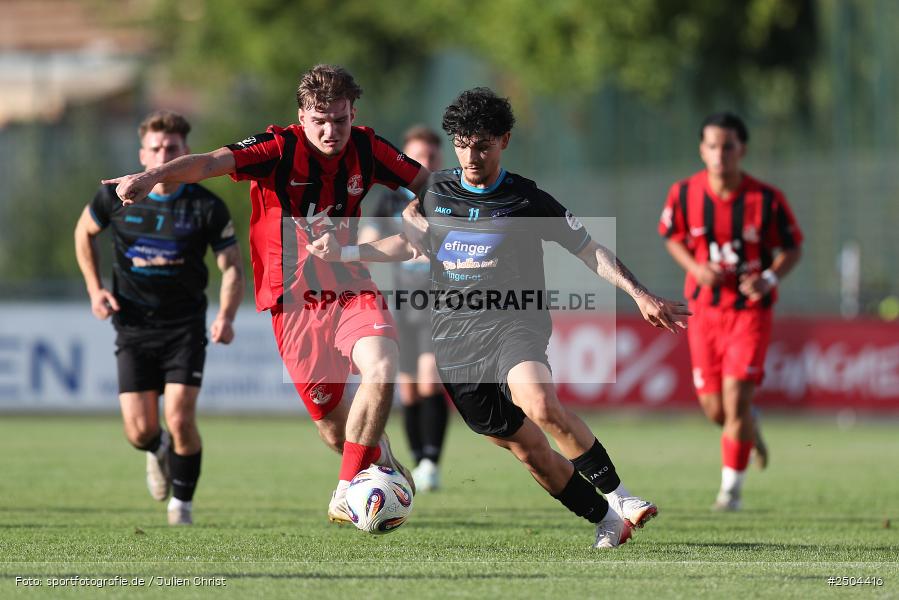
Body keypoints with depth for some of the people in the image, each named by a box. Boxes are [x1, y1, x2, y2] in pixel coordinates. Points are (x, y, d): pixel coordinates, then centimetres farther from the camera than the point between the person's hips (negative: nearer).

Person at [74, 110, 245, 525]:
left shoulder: (207, 207, -10)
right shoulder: (116, 197, -6)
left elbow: (232, 268, -4)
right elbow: (84, 232, 14)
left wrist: (226, 317, -21)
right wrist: (95, 289, 4)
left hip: (185, 326, -1)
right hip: (133, 328, 1)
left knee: (180, 420, -15)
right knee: (140, 432, -5)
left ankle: (182, 502, 11)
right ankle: (159, 454, 34)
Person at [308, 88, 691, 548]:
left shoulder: (528, 201, 0)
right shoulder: (436, 191, 10)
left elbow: (590, 250, 5)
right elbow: (410, 243, 26)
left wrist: (639, 295, -5)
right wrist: (342, 252, 15)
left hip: (512, 323, -3)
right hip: (454, 335, 4)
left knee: (540, 403, -34)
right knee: (525, 447, -2)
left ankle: (615, 493, -21)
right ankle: (604, 519, 14)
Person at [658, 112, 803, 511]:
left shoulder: (766, 199, -11)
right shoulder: (684, 194, -7)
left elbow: (792, 248, 1)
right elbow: (673, 237, 10)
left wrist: (770, 277, -19)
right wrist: (695, 268, -10)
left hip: (750, 309, -3)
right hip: (705, 309, 3)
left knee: (736, 398, -15)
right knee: (714, 409, 2)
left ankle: (732, 487, 1)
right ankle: (750, 428, 39)